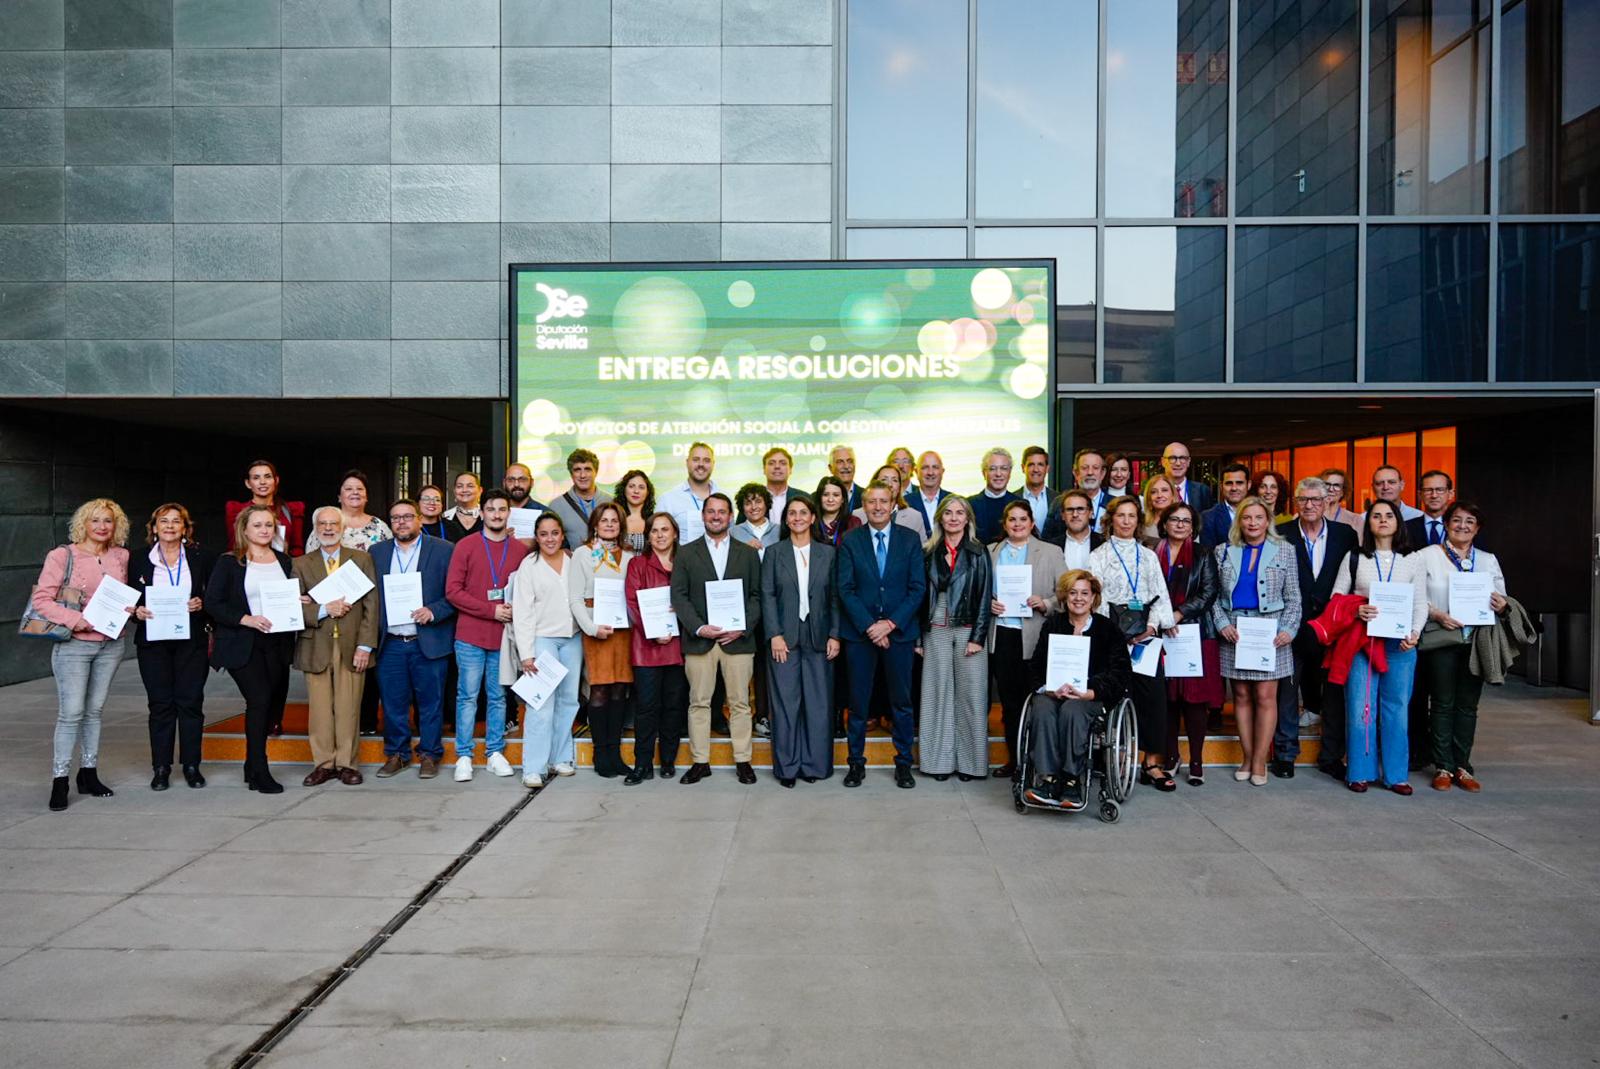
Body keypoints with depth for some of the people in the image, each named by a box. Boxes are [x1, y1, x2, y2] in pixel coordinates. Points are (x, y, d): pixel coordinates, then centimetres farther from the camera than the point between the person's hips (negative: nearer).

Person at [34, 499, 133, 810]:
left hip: (110, 644, 4)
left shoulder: (121, 556, 7)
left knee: (94, 710, 11)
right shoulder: (61, 556, -6)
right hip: (73, 645, -4)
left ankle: (89, 773, 20)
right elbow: (41, 599, -9)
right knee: (71, 712, -7)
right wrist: (76, 620, -19)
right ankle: (60, 779, 4)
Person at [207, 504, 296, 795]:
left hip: (278, 644, 5)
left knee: (272, 705, 8)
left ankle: (252, 767, 26)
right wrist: (246, 619, -17)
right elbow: (212, 603, -5)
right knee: (260, 699, -15)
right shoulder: (229, 563, 0)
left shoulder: (286, 562, 13)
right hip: (244, 645, -5)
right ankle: (260, 773, -5)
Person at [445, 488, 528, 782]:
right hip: (470, 636, -2)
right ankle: (464, 756, 9)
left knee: (498, 696, 9)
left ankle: (495, 752, 18)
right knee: (468, 696, 2)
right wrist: (491, 610, -13)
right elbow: (452, 590, -5)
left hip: (505, 635, 2)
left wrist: (516, 610, -8)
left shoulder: (520, 550, 7)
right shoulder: (465, 546, 0)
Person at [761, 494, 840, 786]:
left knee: (818, 703, 4)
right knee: (785, 703, 3)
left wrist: (834, 635, -2)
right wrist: (775, 635, -8)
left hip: (818, 638, 1)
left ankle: (814, 763, 16)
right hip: (784, 638, -1)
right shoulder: (774, 553, 4)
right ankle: (787, 766, 13)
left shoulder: (827, 553, 7)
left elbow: (835, 597, 6)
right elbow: (767, 595, 0)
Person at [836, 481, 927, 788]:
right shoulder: (850, 541, 2)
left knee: (901, 702, 8)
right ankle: (856, 762, 17)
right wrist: (869, 626, -12)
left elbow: (918, 588, -2)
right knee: (858, 702, 5)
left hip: (899, 631, 0)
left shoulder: (910, 539, 3)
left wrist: (891, 623, -11)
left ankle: (904, 763, 20)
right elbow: (845, 589, -3)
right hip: (859, 632, 0)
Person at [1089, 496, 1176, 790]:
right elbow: (1096, 598, -1)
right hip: (1112, 634, -3)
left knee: (1153, 694, -4)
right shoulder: (1098, 556, 6)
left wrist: (1153, 625, -4)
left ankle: (1152, 763, 2)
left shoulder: (1148, 556, 17)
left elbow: (1160, 595, 12)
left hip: (1146, 633, 3)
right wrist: (1118, 632, -10)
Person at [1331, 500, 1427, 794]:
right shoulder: (1355, 558, 5)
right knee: (1360, 707, -1)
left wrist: (1415, 633, -11)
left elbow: (1420, 604, 6)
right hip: (1361, 641, -1)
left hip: (1400, 643, 1)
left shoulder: (1413, 560, 8)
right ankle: (1360, 771, 7)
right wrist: (1356, 610, -13)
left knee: (1396, 707, 4)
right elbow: (1337, 597, 7)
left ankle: (1395, 774, 13)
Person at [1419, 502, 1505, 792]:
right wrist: (1436, 615, -19)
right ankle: (1443, 767, 9)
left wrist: (1502, 606, -10)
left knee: (1468, 705, 7)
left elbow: (1501, 599, 12)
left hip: (1477, 641, 3)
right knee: (1442, 704, 2)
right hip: (1441, 640, -3)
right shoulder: (1428, 556, 1)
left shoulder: (1488, 560, 13)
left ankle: (1462, 766, 14)